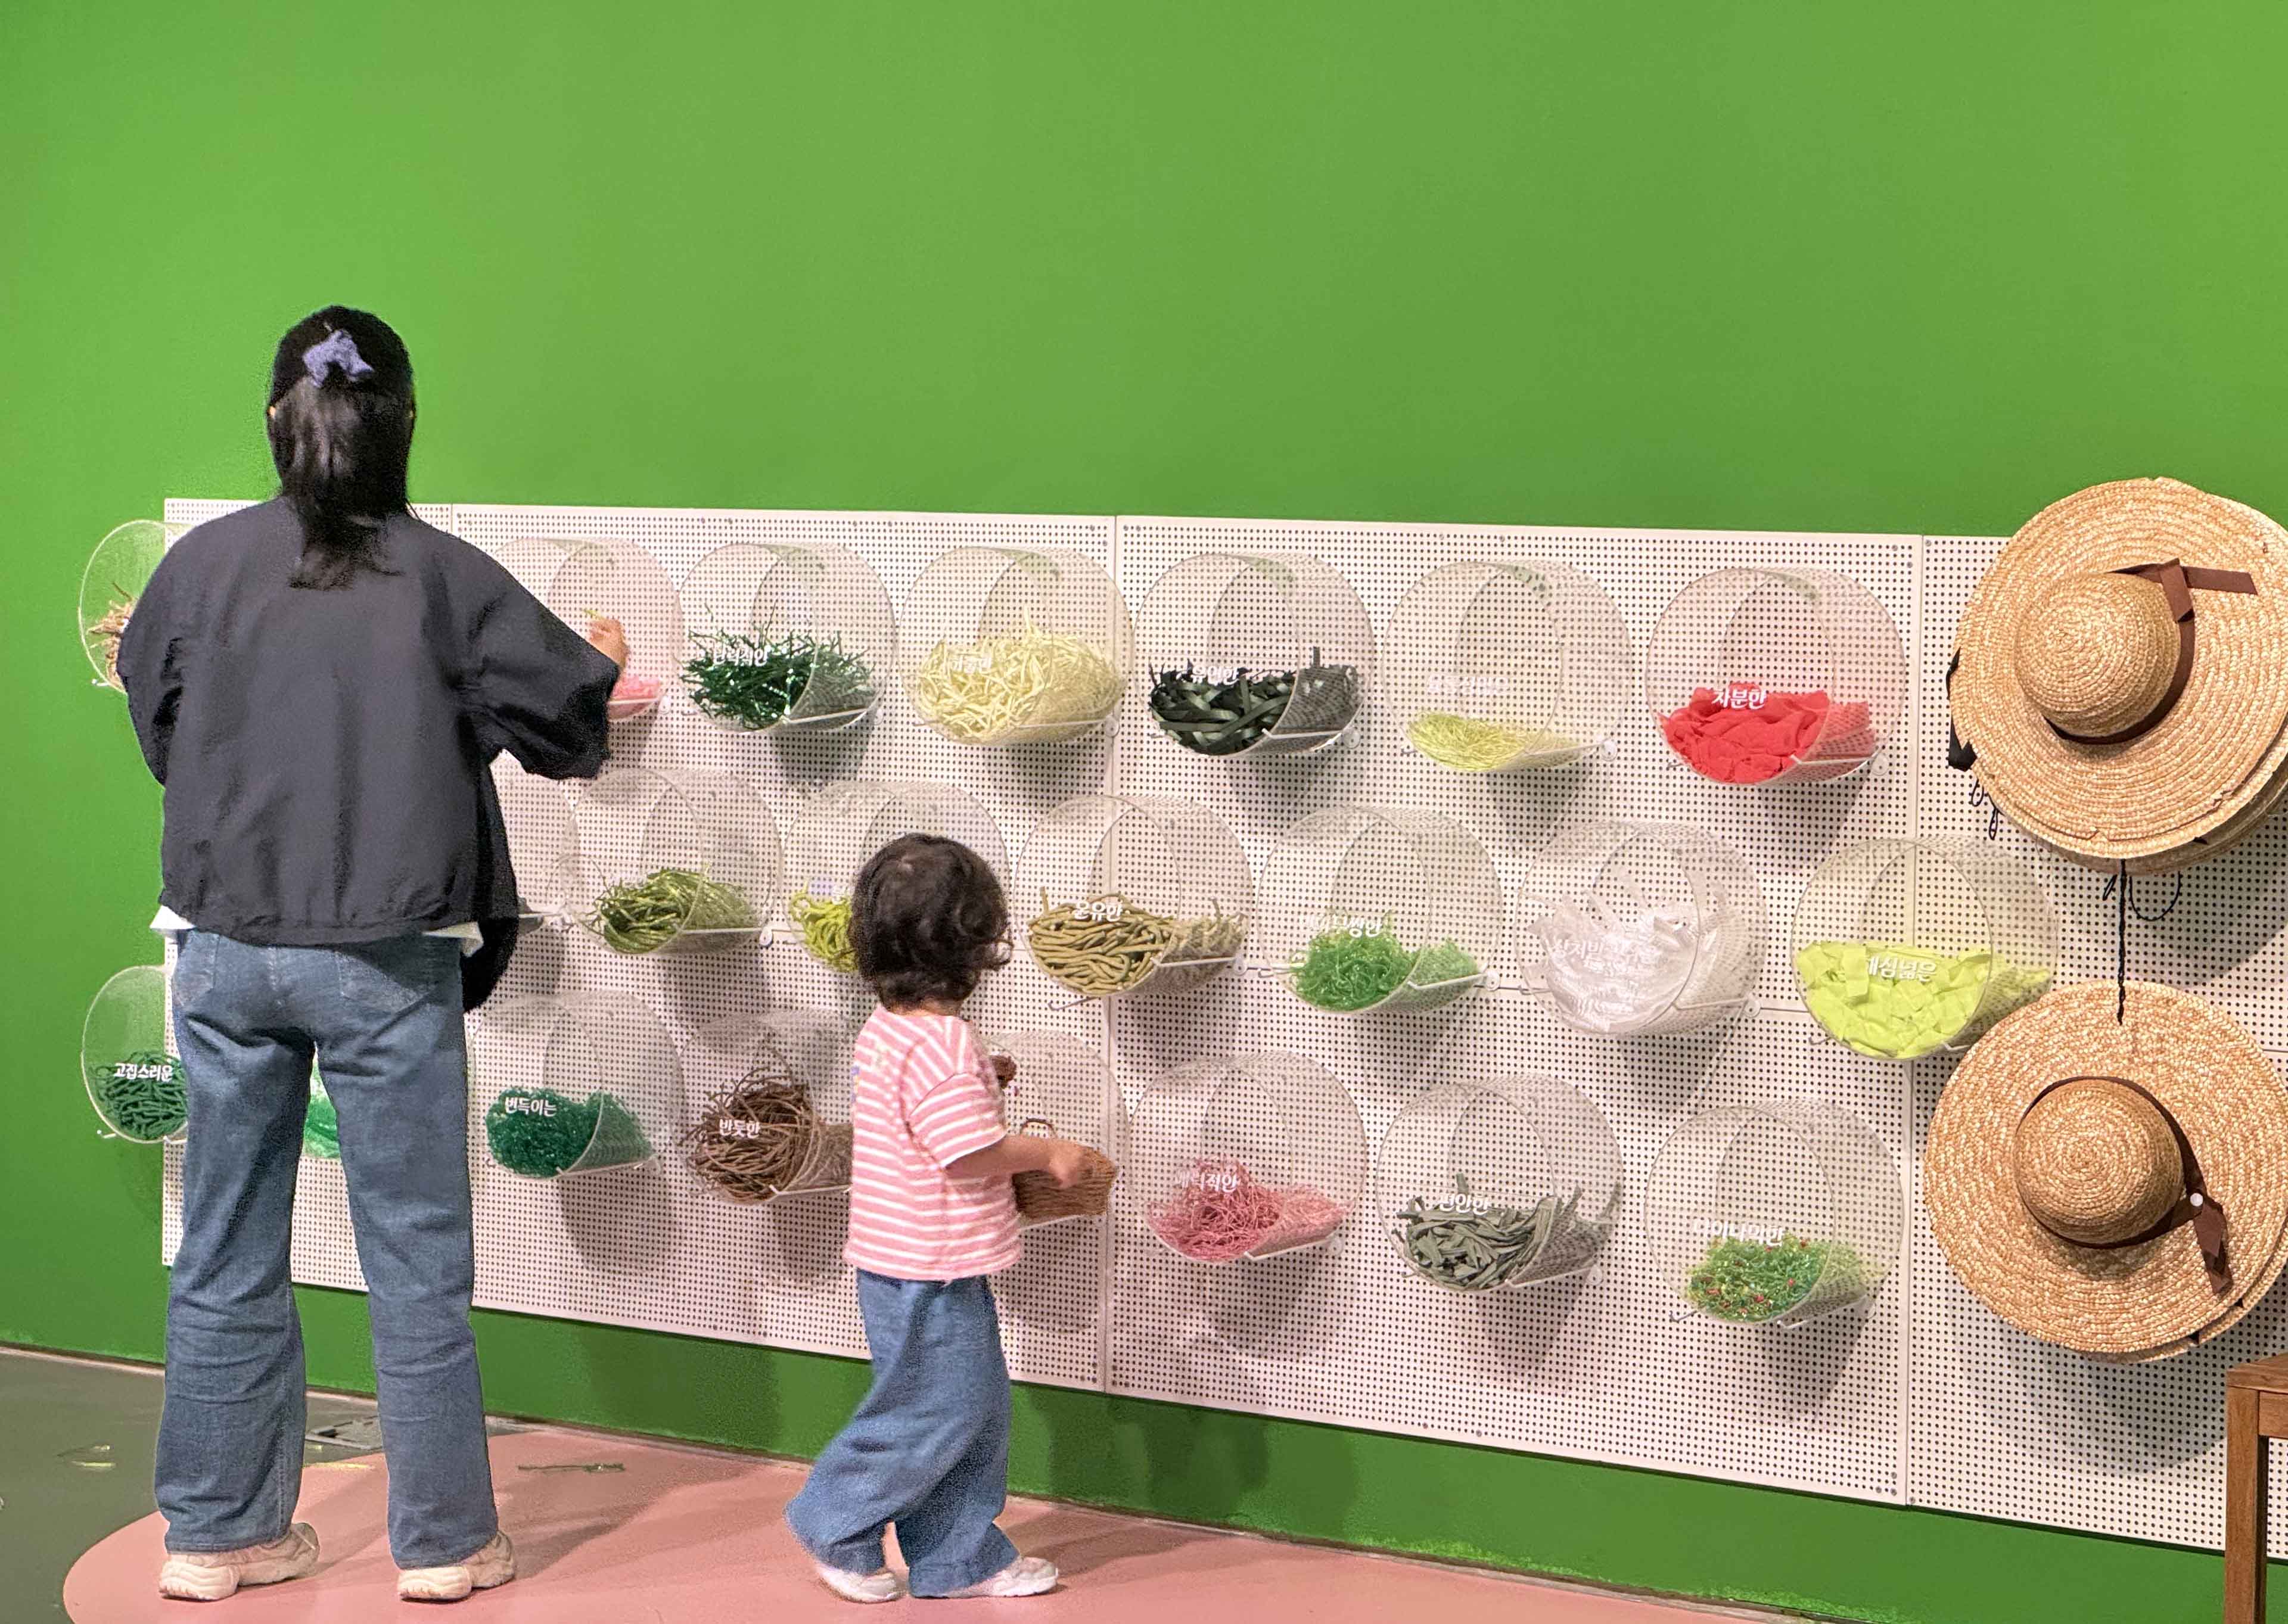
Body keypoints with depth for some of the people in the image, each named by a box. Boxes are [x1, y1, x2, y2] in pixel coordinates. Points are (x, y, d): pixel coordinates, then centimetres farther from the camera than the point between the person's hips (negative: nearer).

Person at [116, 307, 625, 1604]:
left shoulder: (201, 565, -2)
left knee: (227, 1258, 14)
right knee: (418, 1263, 8)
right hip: (385, 961, -3)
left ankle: (219, 1534, 22)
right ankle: (444, 1542, 16)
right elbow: (567, 705, 1)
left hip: (228, 950, 3)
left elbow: (159, 724, 12)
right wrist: (604, 659, 23)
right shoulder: (440, 575, -9)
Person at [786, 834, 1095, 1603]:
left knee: (978, 1408, 16)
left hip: (914, 1266, 11)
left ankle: (963, 1556, 23)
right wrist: (1048, 1153, -10)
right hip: (930, 1275, -11)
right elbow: (973, 1153, -25)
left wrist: (979, 1080, 17)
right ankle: (837, 1526, 14)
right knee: (939, 1411, 1)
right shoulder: (941, 1045, -23)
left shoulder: (890, 1029, 9)